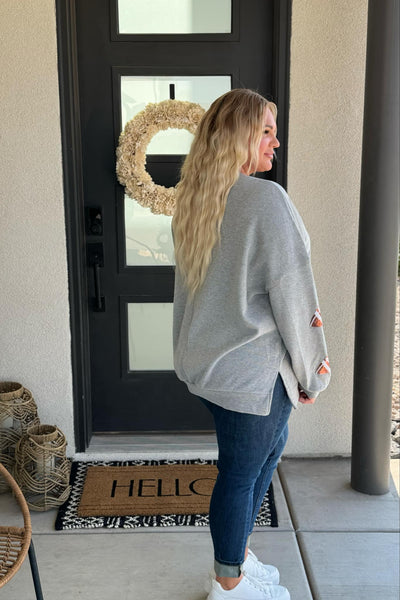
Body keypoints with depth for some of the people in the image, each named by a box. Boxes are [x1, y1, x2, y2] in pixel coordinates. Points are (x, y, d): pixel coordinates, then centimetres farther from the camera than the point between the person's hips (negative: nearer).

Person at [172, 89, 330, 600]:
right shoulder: (267, 199, -19)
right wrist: (312, 372, -7)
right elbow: (291, 292, -17)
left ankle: (237, 555, 38)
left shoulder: (192, 199, 6)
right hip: (252, 367, -9)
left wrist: (192, 351, 16)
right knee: (241, 472, 8)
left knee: (268, 447, 24)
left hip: (205, 361, 9)